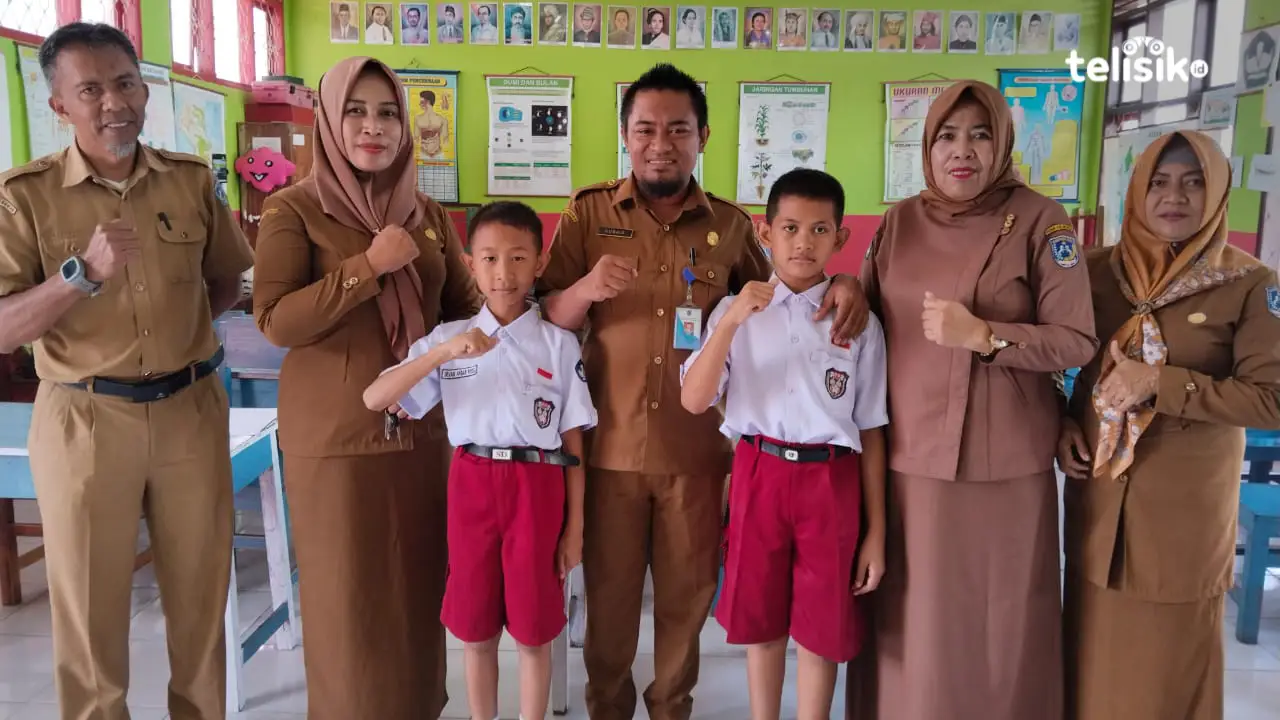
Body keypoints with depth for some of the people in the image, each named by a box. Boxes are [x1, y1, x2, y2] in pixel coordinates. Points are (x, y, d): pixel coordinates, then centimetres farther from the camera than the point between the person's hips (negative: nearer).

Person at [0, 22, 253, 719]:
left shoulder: (191, 179, 3)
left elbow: (226, 284, 16)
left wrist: (179, 329, 2)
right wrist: (84, 272, -26)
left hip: (192, 410, 3)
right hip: (84, 419, -2)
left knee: (200, 595, 15)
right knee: (89, 605, 10)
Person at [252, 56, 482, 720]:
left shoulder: (427, 214, 8)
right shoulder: (293, 208, -5)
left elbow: (464, 306, 12)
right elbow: (275, 322, -16)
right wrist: (370, 267, -20)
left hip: (421, 428, 4)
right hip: (335, 436, -4)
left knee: (422, 589, 13)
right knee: (347, 597, 6)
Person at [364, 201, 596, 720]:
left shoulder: (560, 344, -1)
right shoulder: (448, 337, 2)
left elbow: (573, 444, 1)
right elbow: (374, 400, -8)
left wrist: (575, 527, 1)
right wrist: (443, 352, -20)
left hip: (538, 488, -1)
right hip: (471, 485, 2)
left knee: (534, 632, 9)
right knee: (475, 629, 14)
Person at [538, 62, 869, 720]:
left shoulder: (731, 225, 2)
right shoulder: (588, 213, -1)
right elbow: (546, 319, -3)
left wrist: (838, 286, -8)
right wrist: (587, 287, -24)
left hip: (697, 451, 1)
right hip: (609, 446, -1)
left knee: (686, 598, 16)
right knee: (608, 598, 14)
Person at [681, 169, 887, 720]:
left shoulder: (859, 324, -1)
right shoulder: (737, 311, 0)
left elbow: (871, 431, 2)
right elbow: (693, 401, -9)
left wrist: (876, 531, 2)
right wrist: (731, 322, -21)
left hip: (831, 482, 0)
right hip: (758, 474, 1)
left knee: (821, 629, 10)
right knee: (759, 621, 15)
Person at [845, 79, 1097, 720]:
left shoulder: (1038, 221, -4)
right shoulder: (898, 223, 7)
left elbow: (1078, 341, -8)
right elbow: (866, 320, 19)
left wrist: (984, 335, -19)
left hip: (1005, 462, -3)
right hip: (909, 456, 3)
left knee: (999, 621, 7)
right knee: (911, 618, 11)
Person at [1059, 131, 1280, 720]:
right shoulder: (1095, 271, 1)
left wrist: (1160, 383, -21)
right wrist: (1061, 423, -3)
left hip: (1188, 503, -2)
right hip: (1098, 493, 2)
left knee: (1172, 661, 10)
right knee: (1096, 657, 13)